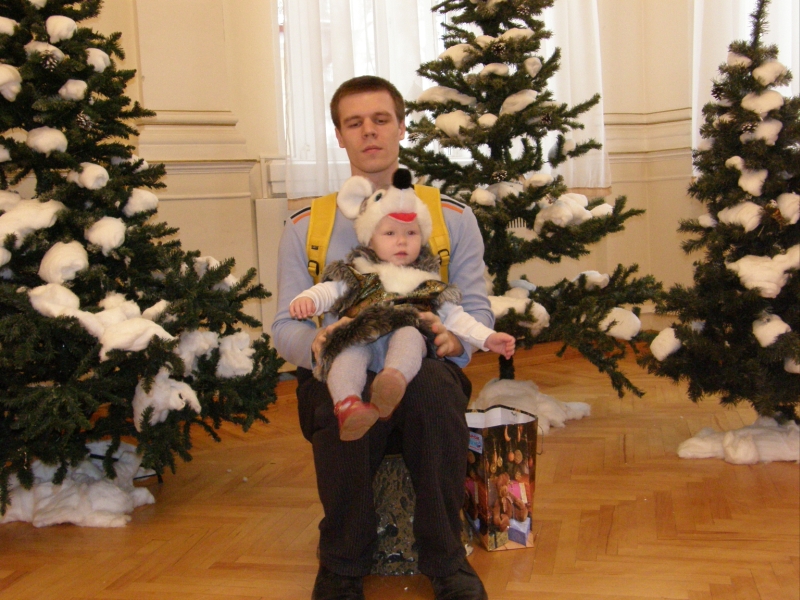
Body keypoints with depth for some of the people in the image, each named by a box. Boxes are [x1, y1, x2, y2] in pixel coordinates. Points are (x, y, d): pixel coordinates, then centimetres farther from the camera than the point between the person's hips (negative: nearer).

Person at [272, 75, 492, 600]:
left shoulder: (453, 217, 11)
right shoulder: (305, 227, 10)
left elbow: (478, 307, 6)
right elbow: (286, 324, 5)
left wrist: (455, 338, -19)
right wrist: (315, 344, -20)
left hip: (424, 372, 0)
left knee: (434, 383, -37)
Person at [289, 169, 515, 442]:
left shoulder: (428, 283, 28)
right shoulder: (357, 274, 25)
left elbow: (454, 317, 25)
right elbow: (329, 290, 14)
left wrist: (487, 338, 12)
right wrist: (307, 299, -9)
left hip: (408, 334, 0)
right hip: (360, 338, 0)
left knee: (408, 336, -36)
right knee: (347, 353, -35)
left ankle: (392, 382, -65)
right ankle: (347, 405, -59)